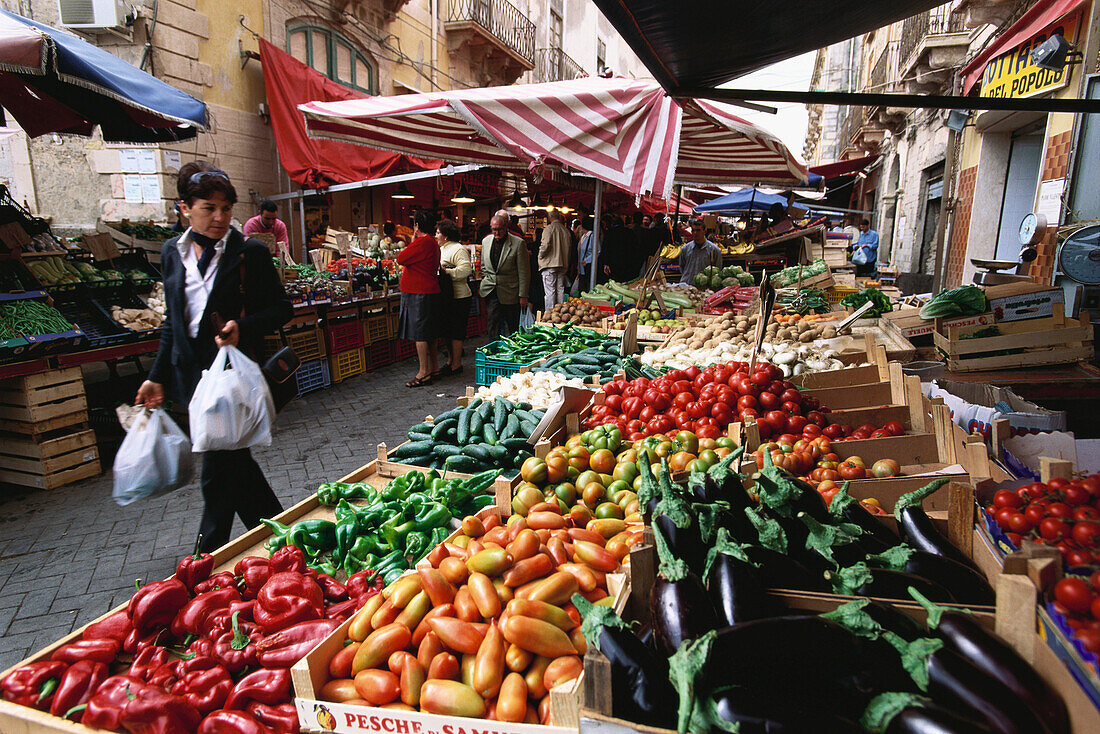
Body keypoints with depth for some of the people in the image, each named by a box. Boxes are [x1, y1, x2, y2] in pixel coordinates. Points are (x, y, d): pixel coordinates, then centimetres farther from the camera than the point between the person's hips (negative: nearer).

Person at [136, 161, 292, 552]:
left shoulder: (250, 252, -6)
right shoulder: (173, 252, 10)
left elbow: (281, 308, -2)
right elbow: (173, 321, 17)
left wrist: (243, 326, -20)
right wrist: (158, 376, 15)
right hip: (191, 371, 6)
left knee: (218, 473, -2)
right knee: (231, 458, 14)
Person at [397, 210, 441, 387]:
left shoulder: (422, 242, -16)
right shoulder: (433, 242, 16)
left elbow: (401, 259, -14)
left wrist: (412, 240, -4)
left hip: (418, 293, -11)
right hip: (429, 291, 11)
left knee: (419, 332, -7)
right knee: (428, 332, 16)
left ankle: (424, 373, -5)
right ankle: (433, 366, 25)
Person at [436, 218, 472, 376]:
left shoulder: (458, 249, -11)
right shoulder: (442, 249, 18)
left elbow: (466, 269, -23)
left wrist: (446, 272, -22)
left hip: (457, 297, -9)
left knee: (455, 332, -4)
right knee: (447, 330, 14)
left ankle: (456, 364, 3)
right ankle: (451, 360, 24)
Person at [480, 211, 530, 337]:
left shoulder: (518, 243, -9)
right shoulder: (486, 241, 7)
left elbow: (524, 272, -8)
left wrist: (523, 295, -9)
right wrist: (485, 282, 12)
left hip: (510, 293, -3)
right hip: (491, 293, 3)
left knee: (514, 326, 8)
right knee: (493, 326, -2)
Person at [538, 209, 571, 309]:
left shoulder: (549, 228, -9)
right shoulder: (565, 230, 8)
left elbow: (546, 245, -18)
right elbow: (570, 246, 13)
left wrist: (540, 256, -2)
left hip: (550, 264, -6)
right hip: (563, 264, 6)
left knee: (549, 291, -5)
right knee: (560, 290, 11)